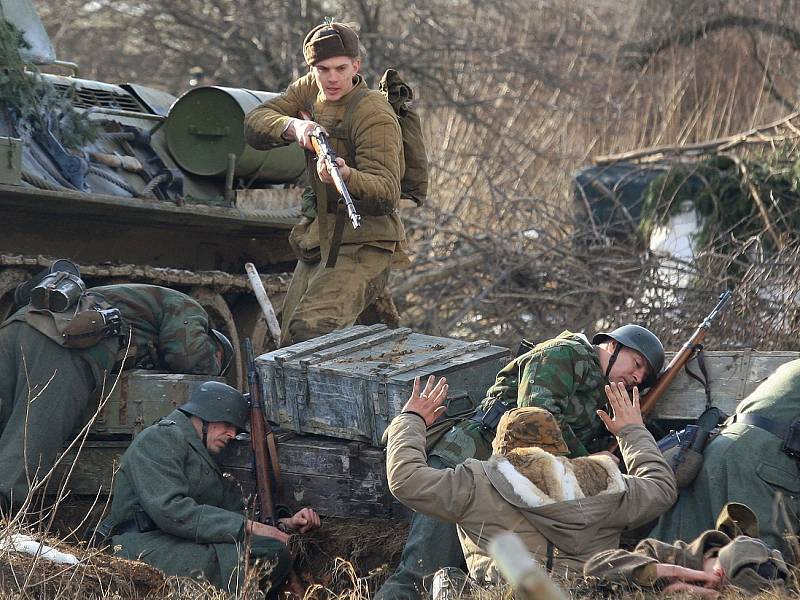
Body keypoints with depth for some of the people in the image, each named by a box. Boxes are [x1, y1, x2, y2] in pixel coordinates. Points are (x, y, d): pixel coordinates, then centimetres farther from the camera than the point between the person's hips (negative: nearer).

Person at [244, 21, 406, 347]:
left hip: (362, 245, -8)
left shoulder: (375, 114, -18)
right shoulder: (309, 90, 5)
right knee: (288, 347, 11)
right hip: (317, 242, 8)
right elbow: (254, 124, -3)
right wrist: (293, 126, -24)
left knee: (310, 332, -29)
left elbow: (386, 192, -27)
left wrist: (346, 176, -48)